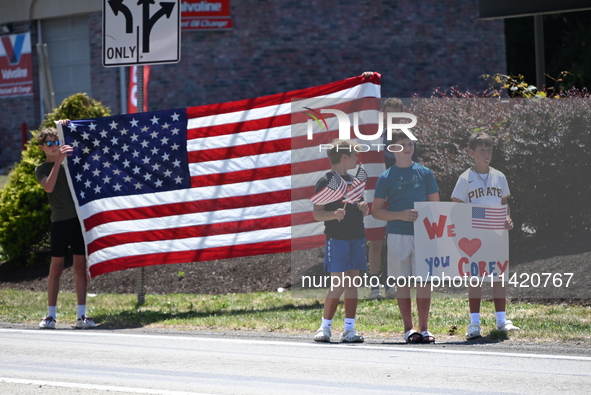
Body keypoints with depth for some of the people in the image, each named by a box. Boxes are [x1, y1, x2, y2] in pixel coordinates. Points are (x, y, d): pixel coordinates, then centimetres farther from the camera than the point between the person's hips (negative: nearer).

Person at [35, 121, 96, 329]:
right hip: (60, 221, -3)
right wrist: (58, 161, -21)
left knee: (80, 267, 1)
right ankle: (51, 315, 3)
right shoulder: (42, 169, 4)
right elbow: (49, 187, -14)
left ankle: (82, 315, 2)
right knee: (56, 267, -1)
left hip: (79, 218, 3)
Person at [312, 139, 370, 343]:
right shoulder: (325, 182, -4)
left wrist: (363, 208, 1)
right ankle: (325, 327, 2)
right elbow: (317, 214, -8)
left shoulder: (353, 181, 16)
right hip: (336, 239, -6)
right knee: (338, 284, -9)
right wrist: (334, 214, -27)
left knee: (352, 283, 4)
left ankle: (349, 329, 7)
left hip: (356, 238, 6)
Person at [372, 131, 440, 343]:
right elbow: (376, 210, 2)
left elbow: (436, 204, 12)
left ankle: (424, 328, 5)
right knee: (403, 282, 2)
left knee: (424, 281, 0)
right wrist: (400, 215, -12)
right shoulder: (386, 177, 3)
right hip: (398, 235, -1)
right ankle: (408, 328, 7)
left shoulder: (425, 173, 8)